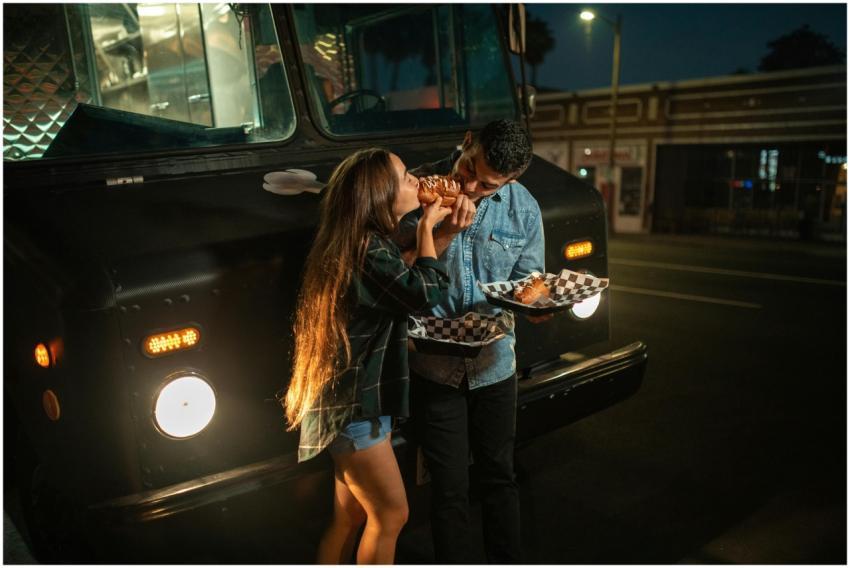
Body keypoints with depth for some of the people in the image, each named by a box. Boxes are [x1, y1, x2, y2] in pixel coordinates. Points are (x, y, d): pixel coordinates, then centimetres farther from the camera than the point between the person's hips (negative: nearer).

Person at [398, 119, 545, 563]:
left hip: (494, 364, 3)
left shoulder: (523, 210, -3)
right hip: (434, 367, -3)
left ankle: (507, 561, 40)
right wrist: (445, 233, -27)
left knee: (499, 476, 19)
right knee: (449, 488, 8)